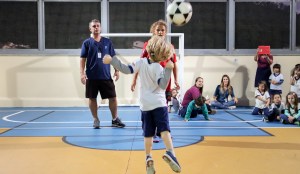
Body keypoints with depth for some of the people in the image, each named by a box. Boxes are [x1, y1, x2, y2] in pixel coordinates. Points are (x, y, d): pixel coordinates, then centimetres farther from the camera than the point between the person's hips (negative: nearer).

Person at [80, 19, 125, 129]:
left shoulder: (107, 42, 7)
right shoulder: (87, 43, 2)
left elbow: (113, 57, 10)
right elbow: (83, 59, 0)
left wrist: (116, 70, 3)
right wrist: (82, 73, -9)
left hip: (106, 76, 1)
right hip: (91, 76, -1)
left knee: (112, 97, 2)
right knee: (92, 98, 5)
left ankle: (115, 119, 15)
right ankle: (96, 120, 19)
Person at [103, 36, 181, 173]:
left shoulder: (141, 62, -2)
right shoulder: (159, 68, -11)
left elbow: (126, 69, -9)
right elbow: (163, 85, -21)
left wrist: (112, 60, -5)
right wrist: (168, 69, -20)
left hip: (145, 105, 4)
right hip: (159, 104, -3)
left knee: (148, 134, 10)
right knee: (164, 129, -10)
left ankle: (148, 158, 10)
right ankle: (170, 153, -29)